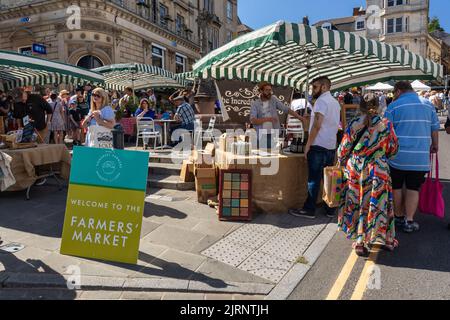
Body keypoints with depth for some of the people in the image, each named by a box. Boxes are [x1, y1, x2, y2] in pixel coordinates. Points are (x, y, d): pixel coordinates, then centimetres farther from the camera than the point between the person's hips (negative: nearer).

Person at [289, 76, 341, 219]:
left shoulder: (321, 101, -11)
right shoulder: (335, 102, 17)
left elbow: (317, 125, -18)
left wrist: (308, 145, -15)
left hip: (319, 146, -8)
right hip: (331, 146, 8)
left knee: (314, 179, -4)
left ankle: (309, 210, 2)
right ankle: (330, 209, 16)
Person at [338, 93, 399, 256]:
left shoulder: (354, 124, -6)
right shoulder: (386, 124, -5)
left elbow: (344, 148, -1)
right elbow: (393, 149, 4)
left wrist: (341, 162, 17)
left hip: (354, 169, 1)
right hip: (378, 171, 0)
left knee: (356, 204, 11)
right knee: (377, 205, 10)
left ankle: (360, 239, 22)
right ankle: (385, 239, 23)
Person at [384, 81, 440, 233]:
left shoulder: (394, 106, -2)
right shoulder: (428, 104, 8)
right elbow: (435, 128, 14)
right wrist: (435, 145, 30)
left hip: (397, 156, -2)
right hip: (420, 157, 2)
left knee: (396, 187, 12)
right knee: (413, 189, 8)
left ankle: (399, 217, 23)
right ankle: (409, 221, 8)